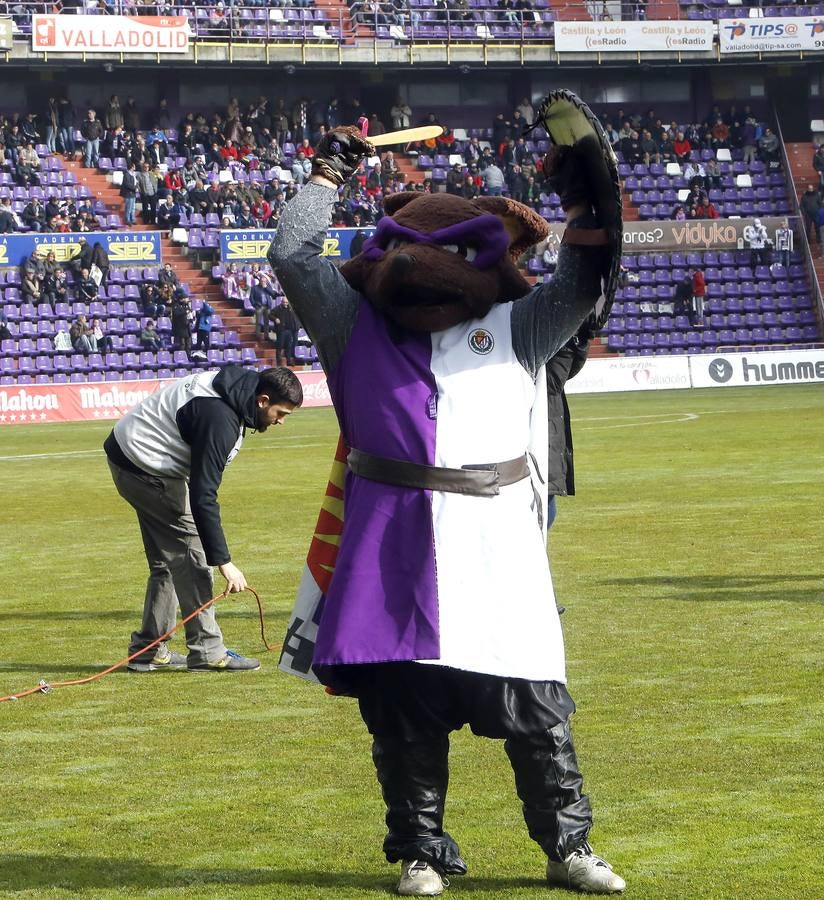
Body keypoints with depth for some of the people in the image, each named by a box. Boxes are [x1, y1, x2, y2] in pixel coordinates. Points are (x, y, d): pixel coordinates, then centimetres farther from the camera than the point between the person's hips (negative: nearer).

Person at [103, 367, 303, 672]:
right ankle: (207, 651, -5)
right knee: (190, 552, -8)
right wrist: (224, 562, -29)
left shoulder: (229, 390, 1)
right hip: (143, 466, -11)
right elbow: (202, 498, -30)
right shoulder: (219, 418, -29)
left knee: (168, 558, 14)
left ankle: (148, 650, 18)